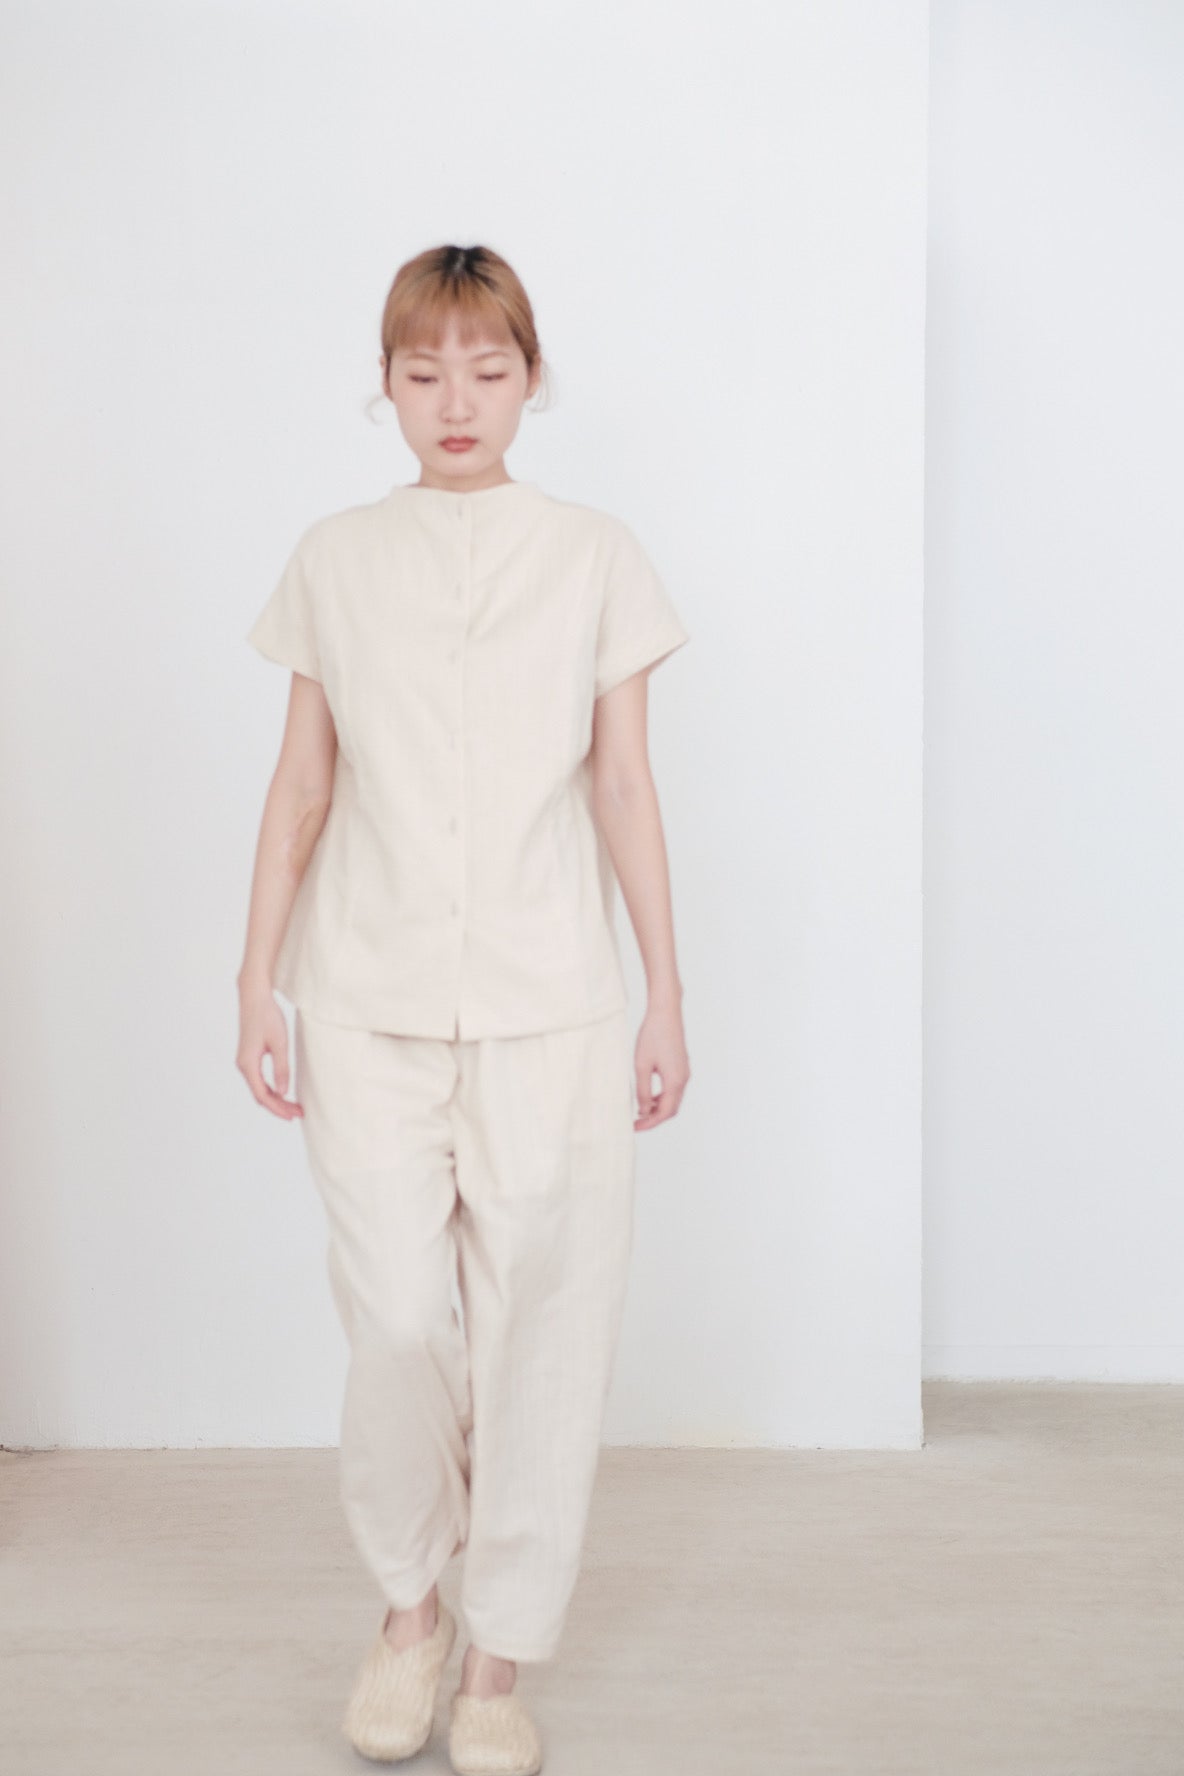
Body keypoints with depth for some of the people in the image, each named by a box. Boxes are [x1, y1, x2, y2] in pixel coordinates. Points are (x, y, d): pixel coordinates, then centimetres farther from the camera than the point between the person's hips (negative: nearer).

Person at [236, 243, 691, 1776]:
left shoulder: (596, 560, 4)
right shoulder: (332, 562, 7)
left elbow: (625, 787, 5)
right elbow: (300, 788, 9)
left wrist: (667, 996, 3)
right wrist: (258, 984, 7)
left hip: (548, 1000, 0)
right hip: (370, 999, 1)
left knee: (537, 1322, 2)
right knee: (396, 1321, -1)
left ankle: (499, 1652, 21)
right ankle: (407, 1605, 26)